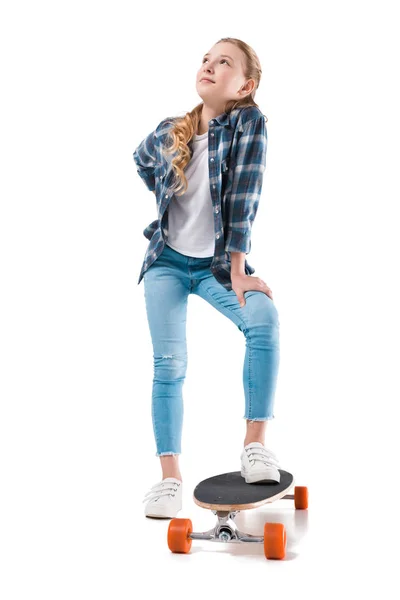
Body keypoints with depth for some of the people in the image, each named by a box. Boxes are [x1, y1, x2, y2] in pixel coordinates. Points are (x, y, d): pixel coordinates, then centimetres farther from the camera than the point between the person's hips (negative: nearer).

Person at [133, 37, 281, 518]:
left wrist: (238, 271, -26)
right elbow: (141, 160, 24)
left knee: (264, 319, -29)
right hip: (167, 261, 3)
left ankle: (255, 445, -21)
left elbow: (244, 196, -21)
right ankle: (170, 478, 0)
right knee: (169, 363, -6)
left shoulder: (249, 122, -12)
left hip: (216, 262, -2)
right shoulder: (168, 133, -1)